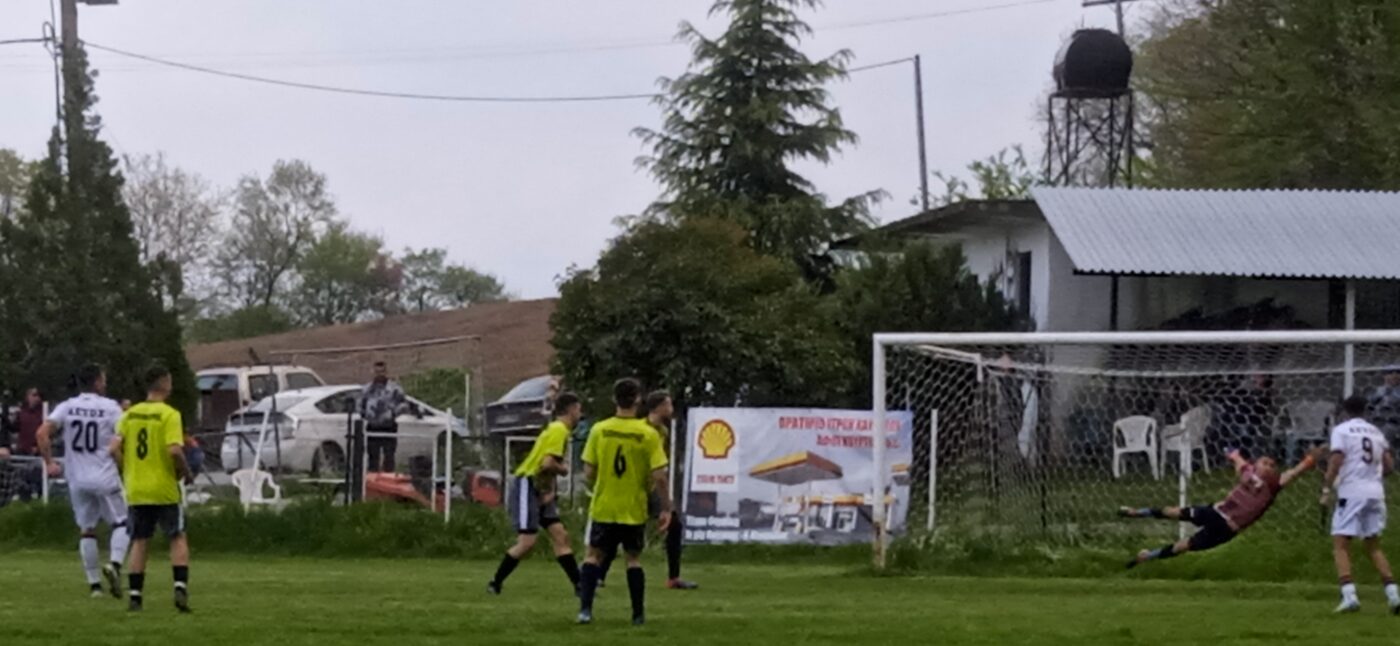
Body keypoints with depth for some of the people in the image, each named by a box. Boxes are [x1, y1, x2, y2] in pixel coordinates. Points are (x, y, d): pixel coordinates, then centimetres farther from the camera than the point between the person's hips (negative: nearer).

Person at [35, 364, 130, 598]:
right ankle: (115, 563, -16)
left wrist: (49, 463, -1)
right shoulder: (110, 407, -5)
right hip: (105, 478, -3)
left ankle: (94, 584, 10)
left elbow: (42, 433, -7)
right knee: (121, 523, 10)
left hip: (77, 479, 3)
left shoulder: (66, 407, 3)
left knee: (86, 529, 11)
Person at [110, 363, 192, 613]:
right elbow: (174, 450, -21)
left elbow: (115, 449, 0)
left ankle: (135, 596, 6)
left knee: (139, 541, 10)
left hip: (136, 490, 4)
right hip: (164, 489, -4)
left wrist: (128, 473, 11)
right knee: (178, 538, 8)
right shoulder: (169, 415, -10)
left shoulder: (130, 414, 5)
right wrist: (185, 472, -4)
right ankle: (180, 588, -6)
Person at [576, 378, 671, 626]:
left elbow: (588, 473, -3)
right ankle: (639, 615, 15)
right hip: (634, 510, 0)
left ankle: (585, 609, -2)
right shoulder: (648, 434, -10)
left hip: (603, 508, 0)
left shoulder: (599, 430, -6)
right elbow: (659, 477, -12)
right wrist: (666, 508, -2)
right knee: (633, 559, 14)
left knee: (594, 556, 11)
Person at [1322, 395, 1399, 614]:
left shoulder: (1341, 430, -1)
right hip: (1376, 492, 5)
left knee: (1340, 545, -3)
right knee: (1374, 546, 15)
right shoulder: (1376, 432, 15)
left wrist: (1327, 489, -7)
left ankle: (1349, 595, -20)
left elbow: (1336, 461, -12)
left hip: (1352, 492, -5)